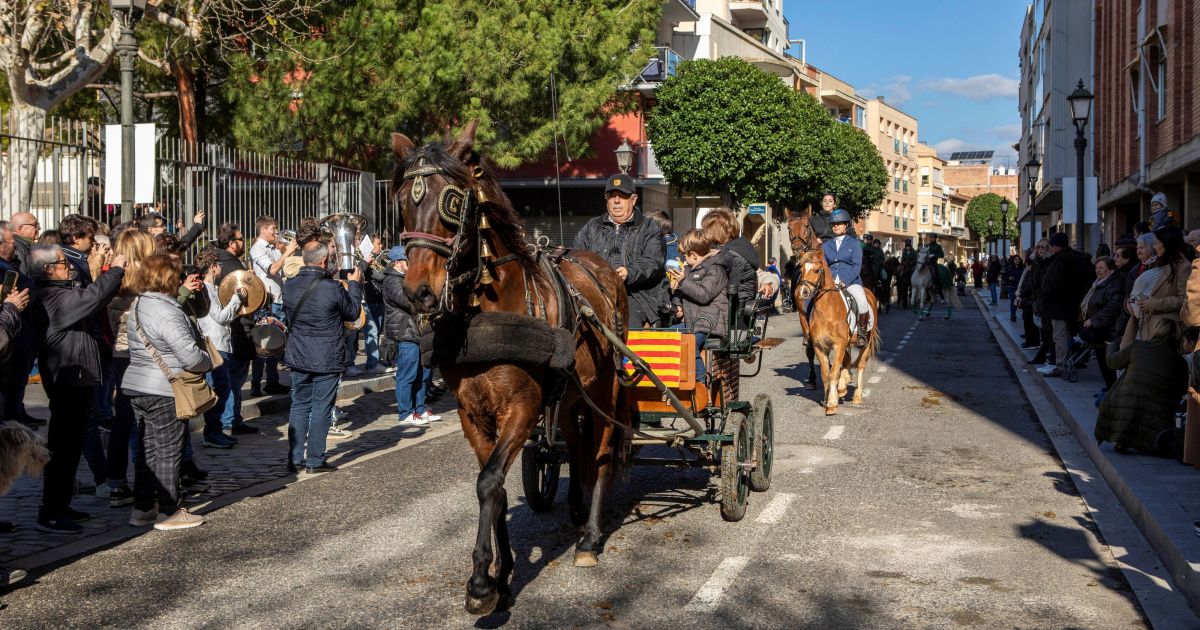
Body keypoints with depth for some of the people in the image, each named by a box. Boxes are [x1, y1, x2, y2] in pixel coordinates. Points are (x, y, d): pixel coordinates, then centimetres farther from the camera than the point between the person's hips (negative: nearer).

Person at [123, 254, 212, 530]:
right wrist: (208, 361, -3)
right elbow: (191, 357, -25)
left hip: (137, 386, 9)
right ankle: (169, 512, 9)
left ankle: (142, 508, 21)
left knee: (148, 448, 16)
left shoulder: (137, 306, 9)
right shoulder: (167, 312, -21)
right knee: (169, 451, 1)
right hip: (164, 392, -9)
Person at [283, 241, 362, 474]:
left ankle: (295, 459, 16)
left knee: (299, 406, 14)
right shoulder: (333, 288, -18)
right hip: (327, 358, -5)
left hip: (299, 356, 5)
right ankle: (315, 460, 7)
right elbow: (352, 313, -2)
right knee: (321, 409, 4)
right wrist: (354, 284, 12)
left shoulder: (289, 286, -3)